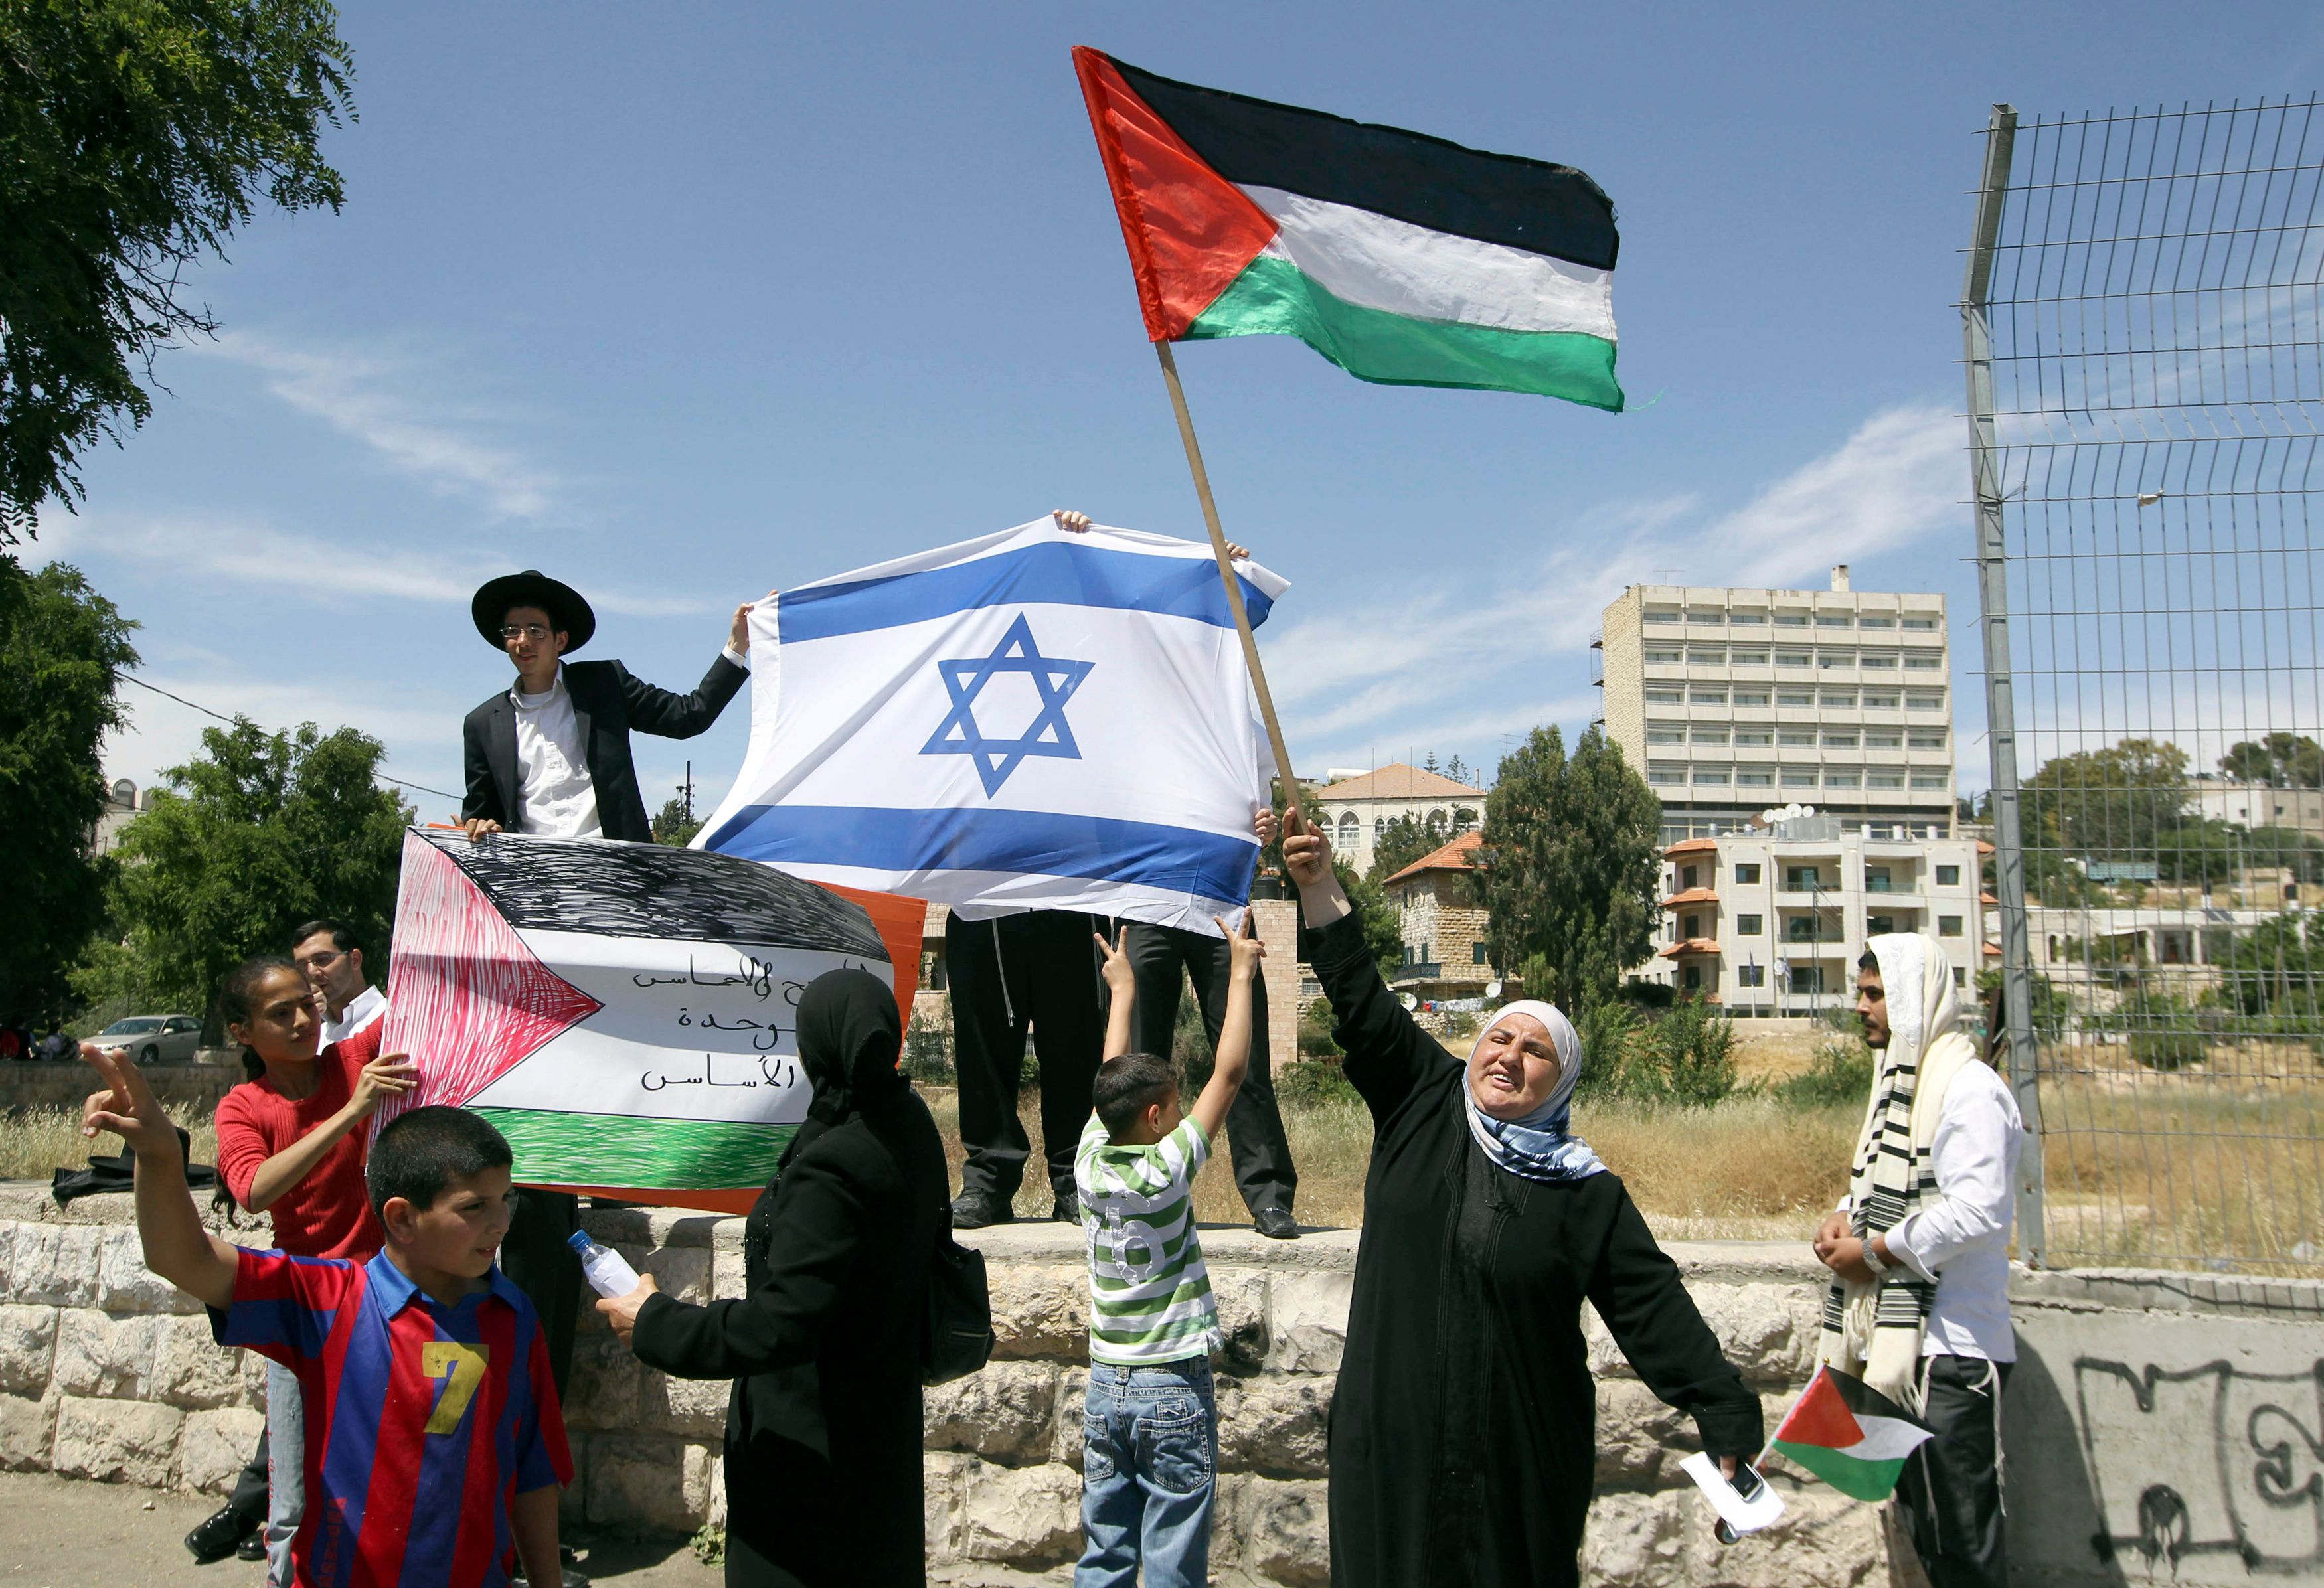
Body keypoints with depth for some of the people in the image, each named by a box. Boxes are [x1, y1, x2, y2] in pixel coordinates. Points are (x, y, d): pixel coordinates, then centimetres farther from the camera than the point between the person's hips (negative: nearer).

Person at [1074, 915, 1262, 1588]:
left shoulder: (1090, 1161, -3)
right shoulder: (1166, 1170, -15)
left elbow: (1112, 1081, 14)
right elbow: (1229, 1071, -12)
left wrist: (1122, 990, 25)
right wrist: (1241, 973, -4)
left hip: (1106, 1385, 6)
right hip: (1175, 1387, -5)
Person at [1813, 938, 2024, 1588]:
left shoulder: (1970, 1089, -14)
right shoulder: (1898, 1082, 16)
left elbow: (1977, 1210, -23)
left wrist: (1874, 1252, -15)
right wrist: (1846, 1217, 4)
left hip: (1949, 1347, -9)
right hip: (1896, 1340, 10)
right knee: (1919, 1521, 16)